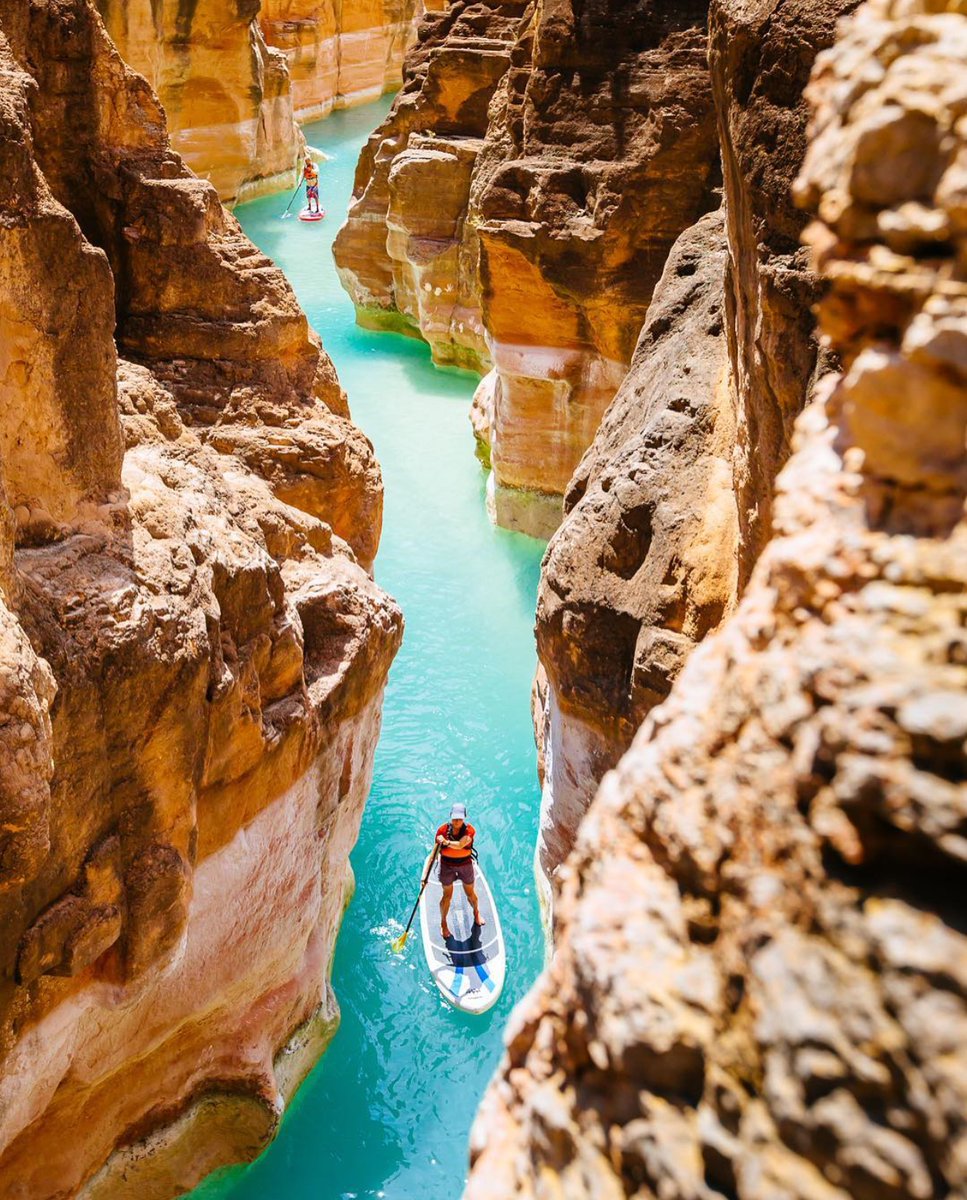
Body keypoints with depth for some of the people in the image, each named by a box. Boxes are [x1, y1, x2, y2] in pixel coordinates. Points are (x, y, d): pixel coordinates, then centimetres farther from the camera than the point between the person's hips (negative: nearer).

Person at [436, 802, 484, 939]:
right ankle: (443, 923, 27)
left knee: (470, 893, 17)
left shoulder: (469, 830, -17)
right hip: (447, 865, 0)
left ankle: (476, 913, 47)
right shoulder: (443, 830, -15)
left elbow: (460, 845, -35)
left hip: (465, 864, 1)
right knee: (447, 895, 6)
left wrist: (445, 842, -34)